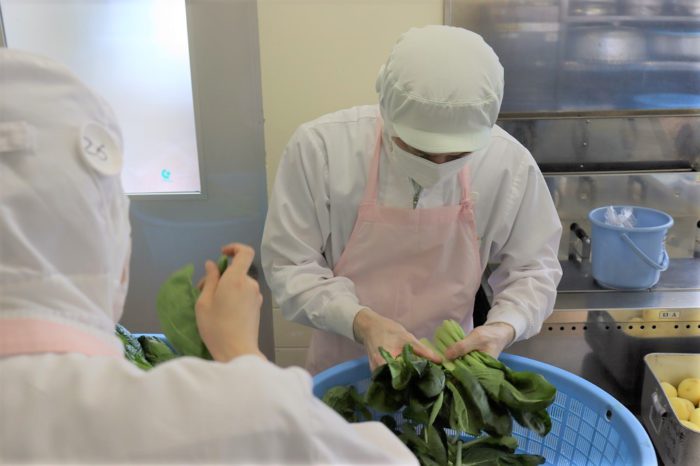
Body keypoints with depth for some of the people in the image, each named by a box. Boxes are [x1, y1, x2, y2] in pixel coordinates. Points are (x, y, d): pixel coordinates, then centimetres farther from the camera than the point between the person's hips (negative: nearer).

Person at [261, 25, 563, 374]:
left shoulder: (510, 162, -13)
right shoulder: (319, 147, -19)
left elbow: (533, 267, 1)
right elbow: (289, 265, -11)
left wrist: (504, 328, -17)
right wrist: (360, 322, -25)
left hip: (451, 363, 1)